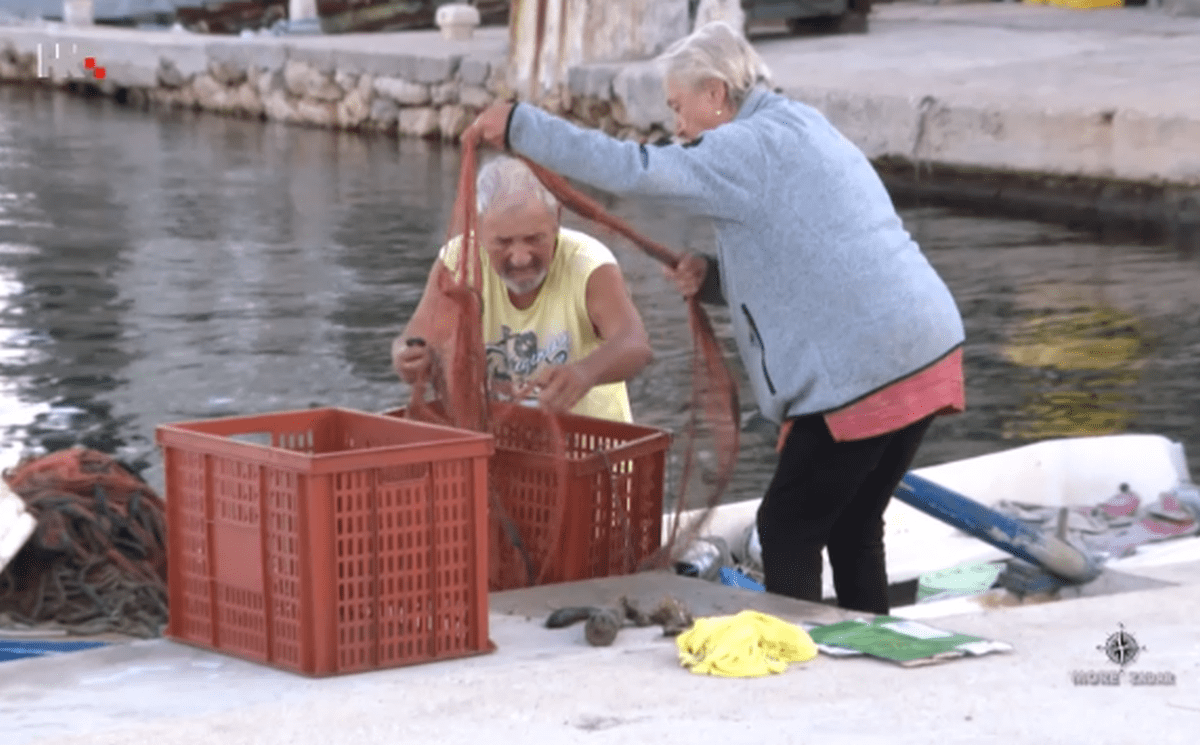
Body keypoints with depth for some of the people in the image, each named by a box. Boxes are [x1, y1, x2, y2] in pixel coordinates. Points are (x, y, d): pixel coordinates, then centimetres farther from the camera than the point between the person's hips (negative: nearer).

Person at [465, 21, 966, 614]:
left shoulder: (754, 146, -9)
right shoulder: (798, 133, 22)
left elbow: (636, 170, -18)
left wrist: (519, 125, -12)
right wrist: (712, 277, 9)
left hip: (864, 372, -10)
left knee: (787, 532, 0)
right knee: (852, 530, 16)